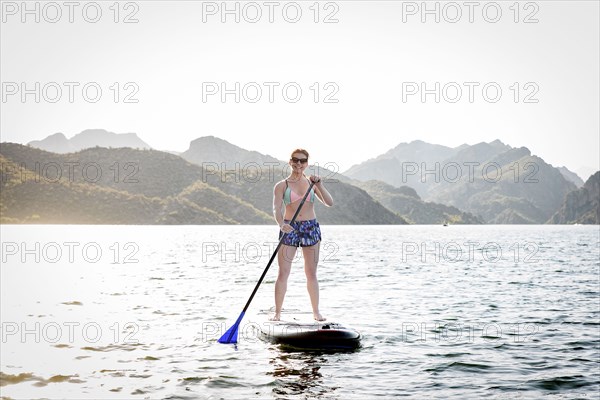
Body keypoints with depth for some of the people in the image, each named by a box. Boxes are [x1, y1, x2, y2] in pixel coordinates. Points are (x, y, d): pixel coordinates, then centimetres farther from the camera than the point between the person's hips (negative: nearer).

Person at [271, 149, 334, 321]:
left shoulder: (312, 183, 9)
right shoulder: (282, 186, 1)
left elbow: (329, 203, 0)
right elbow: (277, 209, -11)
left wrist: (318, 184, -11)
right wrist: (281, 224, -30)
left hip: (311, 228, 2)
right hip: (289, 229, -2)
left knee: (311, 274, 7)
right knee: (283, 273, -3)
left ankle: (316, 312, 16)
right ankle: (277, 312, 4)